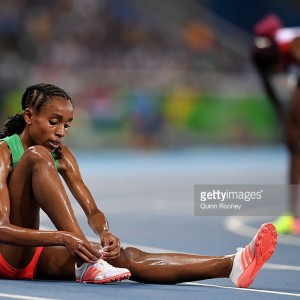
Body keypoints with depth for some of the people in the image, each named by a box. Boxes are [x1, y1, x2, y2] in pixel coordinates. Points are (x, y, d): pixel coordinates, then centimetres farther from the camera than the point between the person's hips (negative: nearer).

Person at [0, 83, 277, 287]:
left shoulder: (61, 155, 9)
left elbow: (92, 210, 1)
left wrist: (104, 233, -24)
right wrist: (63, 238, -39)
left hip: (35, 258, 6)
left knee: (127, 257, -20)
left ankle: (233, 264, -36)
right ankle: (85, 262, -37)